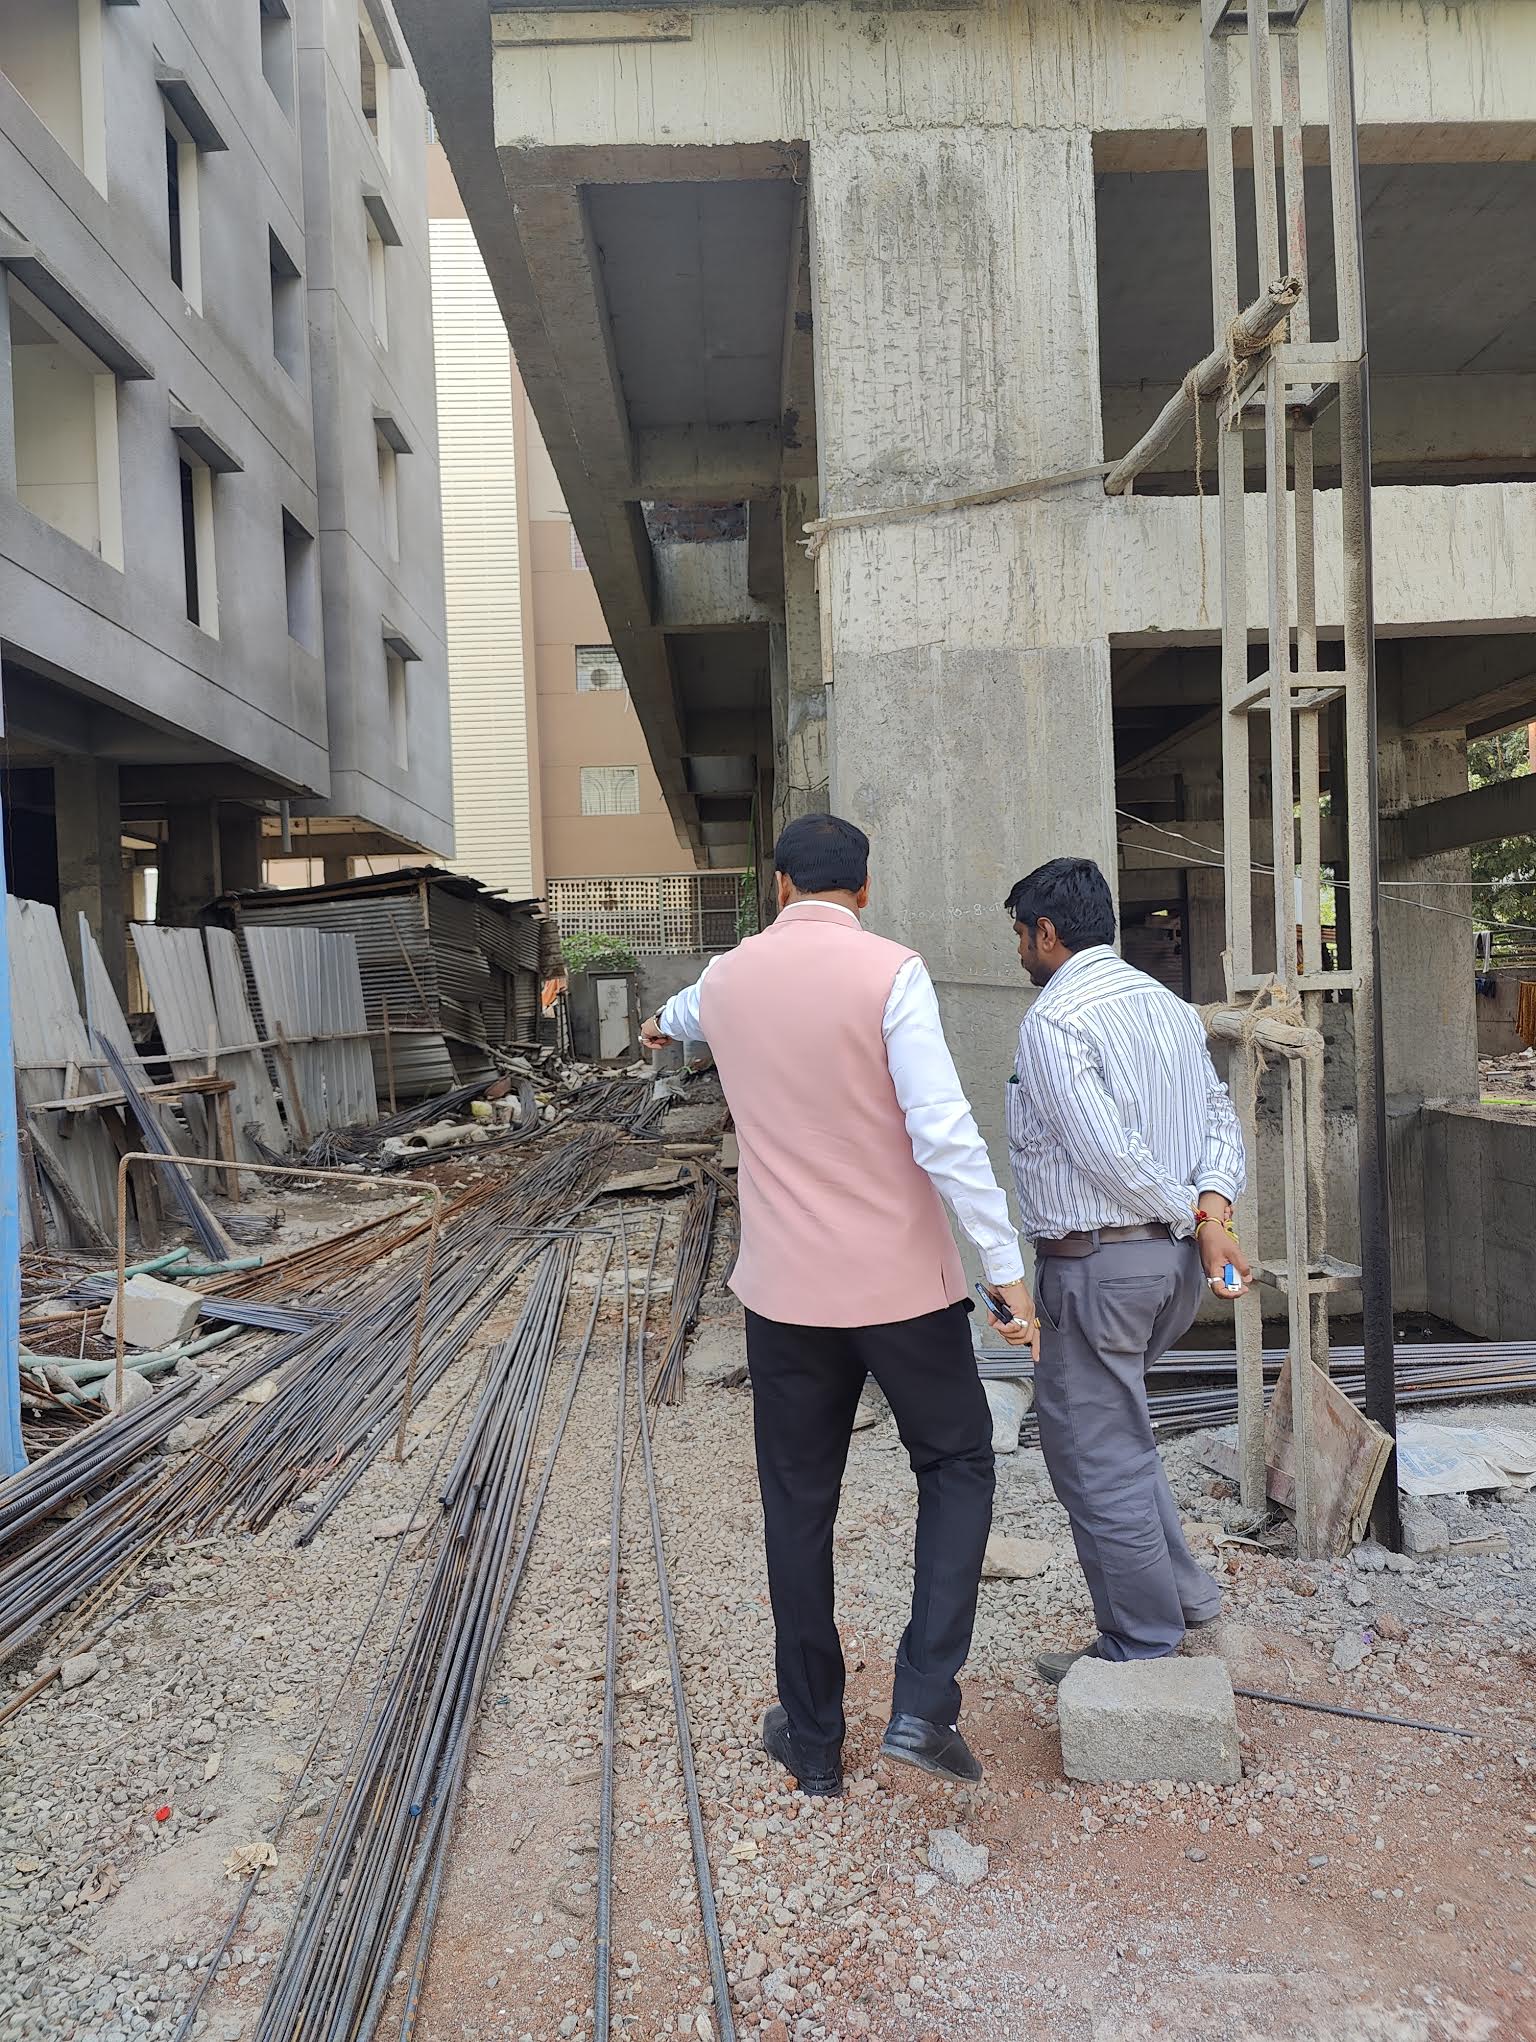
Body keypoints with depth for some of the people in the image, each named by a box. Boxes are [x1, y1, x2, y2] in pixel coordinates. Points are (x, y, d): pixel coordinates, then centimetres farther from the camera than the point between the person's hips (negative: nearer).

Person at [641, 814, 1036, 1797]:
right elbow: (944, 1132, -19)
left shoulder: (727, 978, 4)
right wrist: (1008, 1267, -13)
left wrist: (666, 1022, 55)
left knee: (799, 1508, 15)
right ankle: (924, 1702, 8)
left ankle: (813, 1737, 28)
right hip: (902, 1282, -3)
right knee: (956, 1465, 18)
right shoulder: (890, 973, -12)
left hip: (786, 1290, 4)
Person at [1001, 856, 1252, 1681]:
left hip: (1094, 1264, -9)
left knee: (1096, 1458, 5)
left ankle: (1142, 1651, 18)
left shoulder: (1053, 1020, -16)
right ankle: (1181, 1588, 32)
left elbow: (1110, 1155, -23)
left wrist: (1193, 1218, -11)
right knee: (1117, 1425, 26)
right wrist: (1213, 1201, -7)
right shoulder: (1168, 1005, 11)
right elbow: (1220, 1116, 7)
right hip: (1174, 1264, 9)